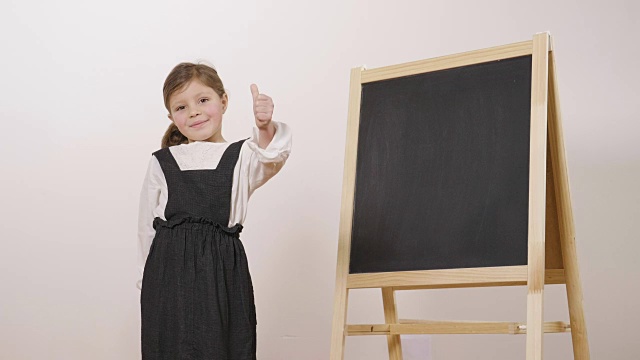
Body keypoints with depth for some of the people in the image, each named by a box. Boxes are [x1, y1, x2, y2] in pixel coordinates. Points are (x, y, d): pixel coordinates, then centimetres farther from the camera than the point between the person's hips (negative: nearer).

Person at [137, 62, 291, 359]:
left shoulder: (241, 156, 7)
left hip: (222, 270, -1)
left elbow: (271, 160, -17)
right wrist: (147, 278, 13)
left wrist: (265, 127, -37)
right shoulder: (161, 162, 11)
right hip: (169, 273, 1)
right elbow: (146, 225, 14)